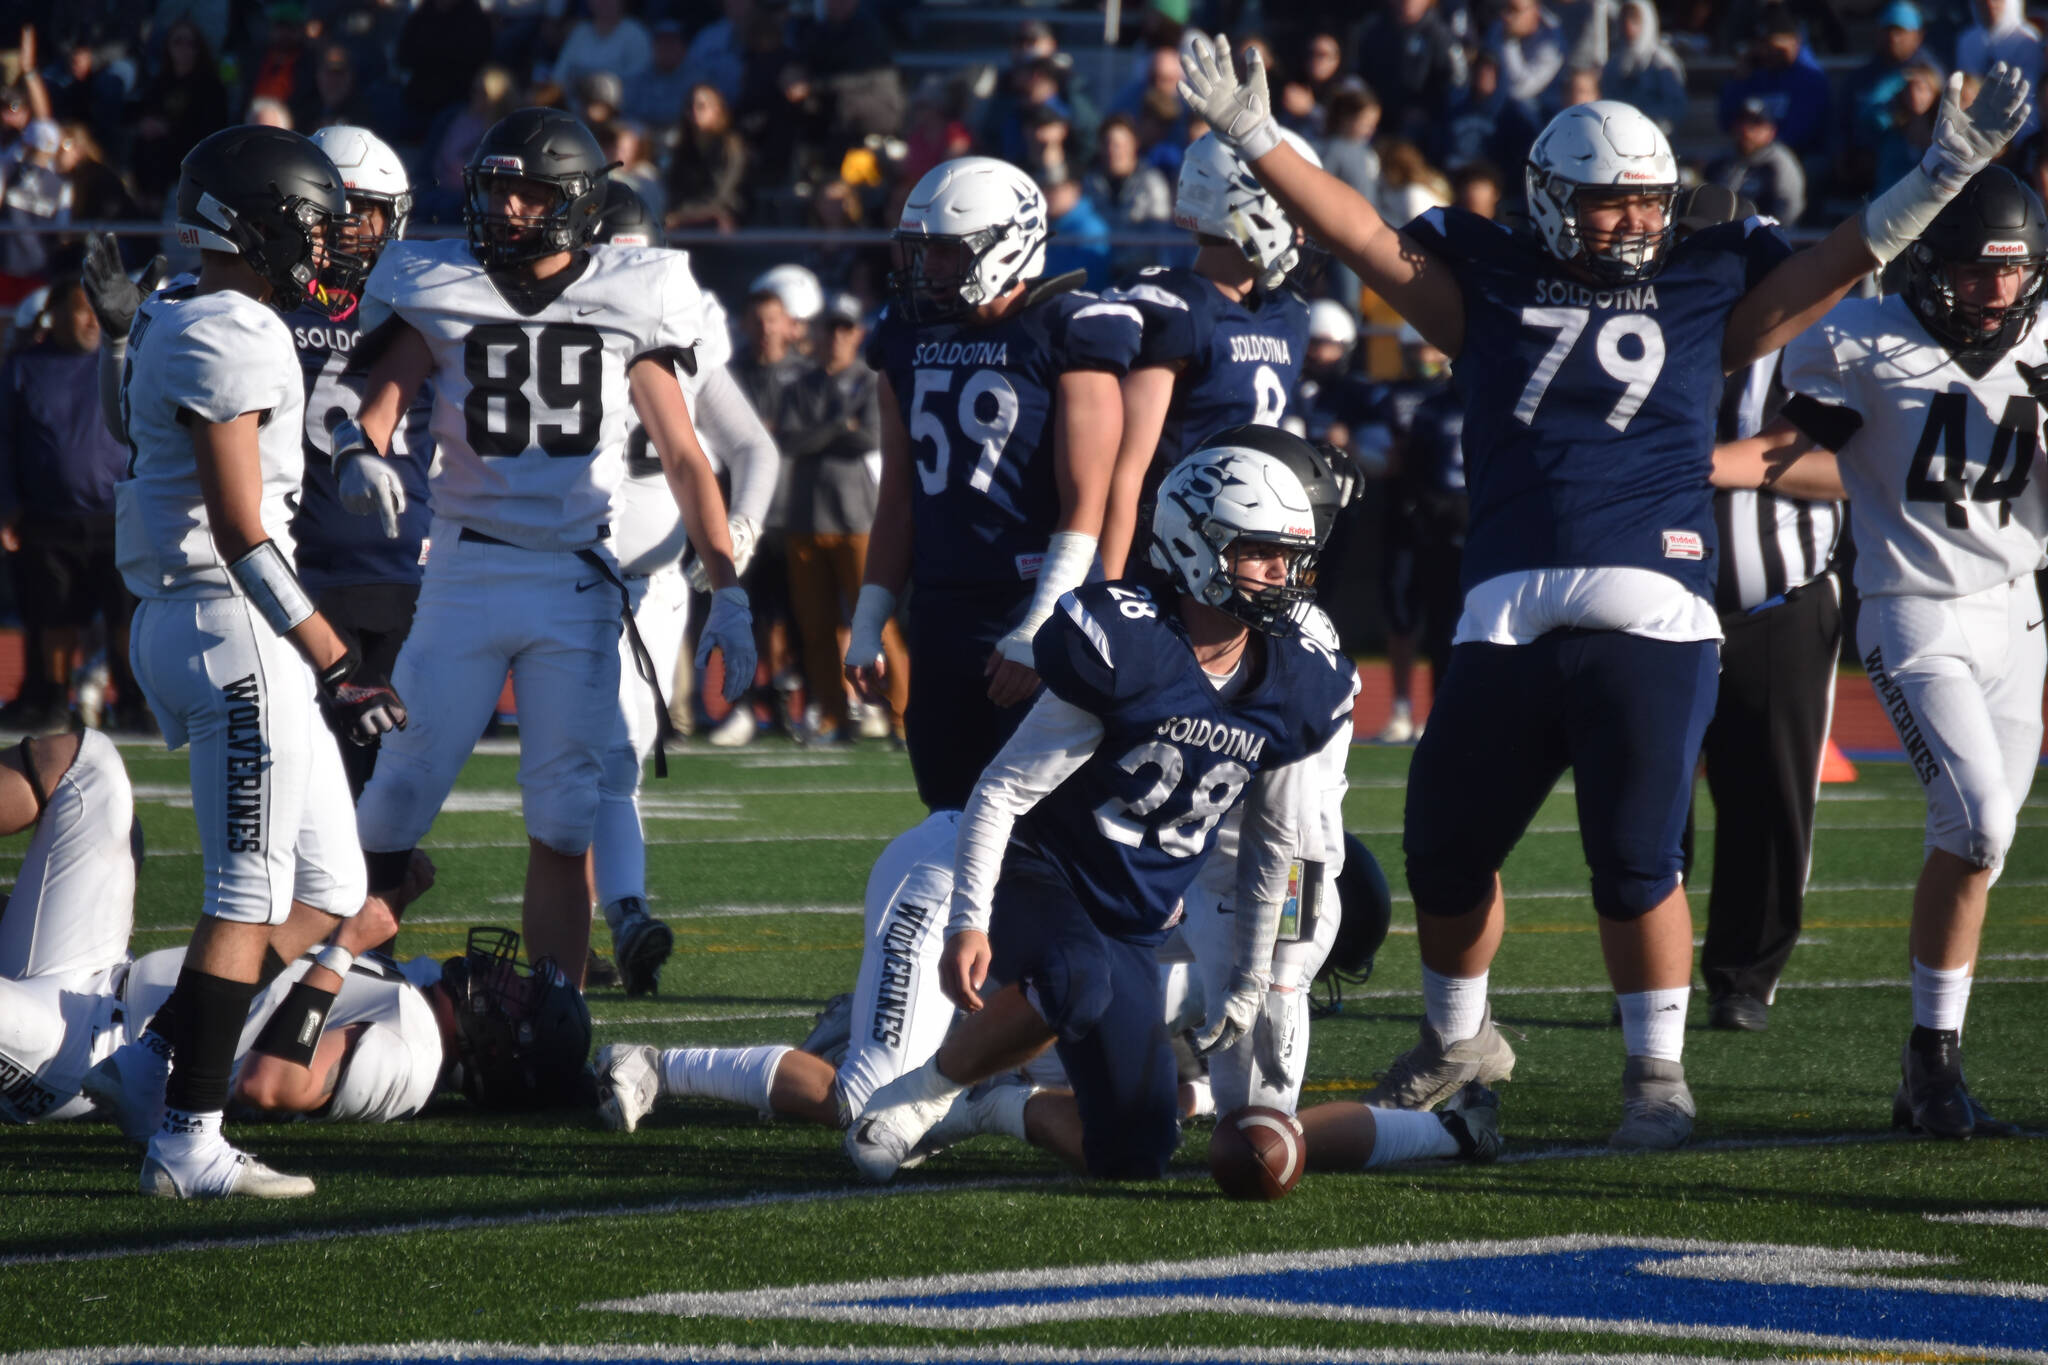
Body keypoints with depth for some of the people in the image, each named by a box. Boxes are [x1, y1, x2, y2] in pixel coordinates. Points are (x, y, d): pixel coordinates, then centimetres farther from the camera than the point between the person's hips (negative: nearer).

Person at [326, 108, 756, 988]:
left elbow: (684, 458, 6)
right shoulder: (439, 291, 4)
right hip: (467, 570, 0)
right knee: (399, 792, -7)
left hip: (579, 581, 0)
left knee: (565, 823, -1)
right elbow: (382, 395, -7)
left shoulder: (627, 300, 4)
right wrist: (363, 451, -31)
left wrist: (728, 592, 2)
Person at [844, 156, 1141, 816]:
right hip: (940, 614, 7)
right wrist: (867, 625, 16)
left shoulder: (1067, 337, -8)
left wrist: (1039, 630, -18)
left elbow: (1086, 507, -12)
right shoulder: (910, 339, 13)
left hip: (1035, 609, -7)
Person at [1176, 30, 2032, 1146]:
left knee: (1636, 861, -6)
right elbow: (1360, 235, 9)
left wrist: (1940, 179, 1)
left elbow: (1845, 259, 12)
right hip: (1506, 623, 2)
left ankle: (1657, 1069, 7)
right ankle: (1458, 1037, 32)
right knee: (1444, 853, 8)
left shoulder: (1705, 298, 13)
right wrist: (1255, 138, 1)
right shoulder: (1491, 292, 13)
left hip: (1651, 624, -2)